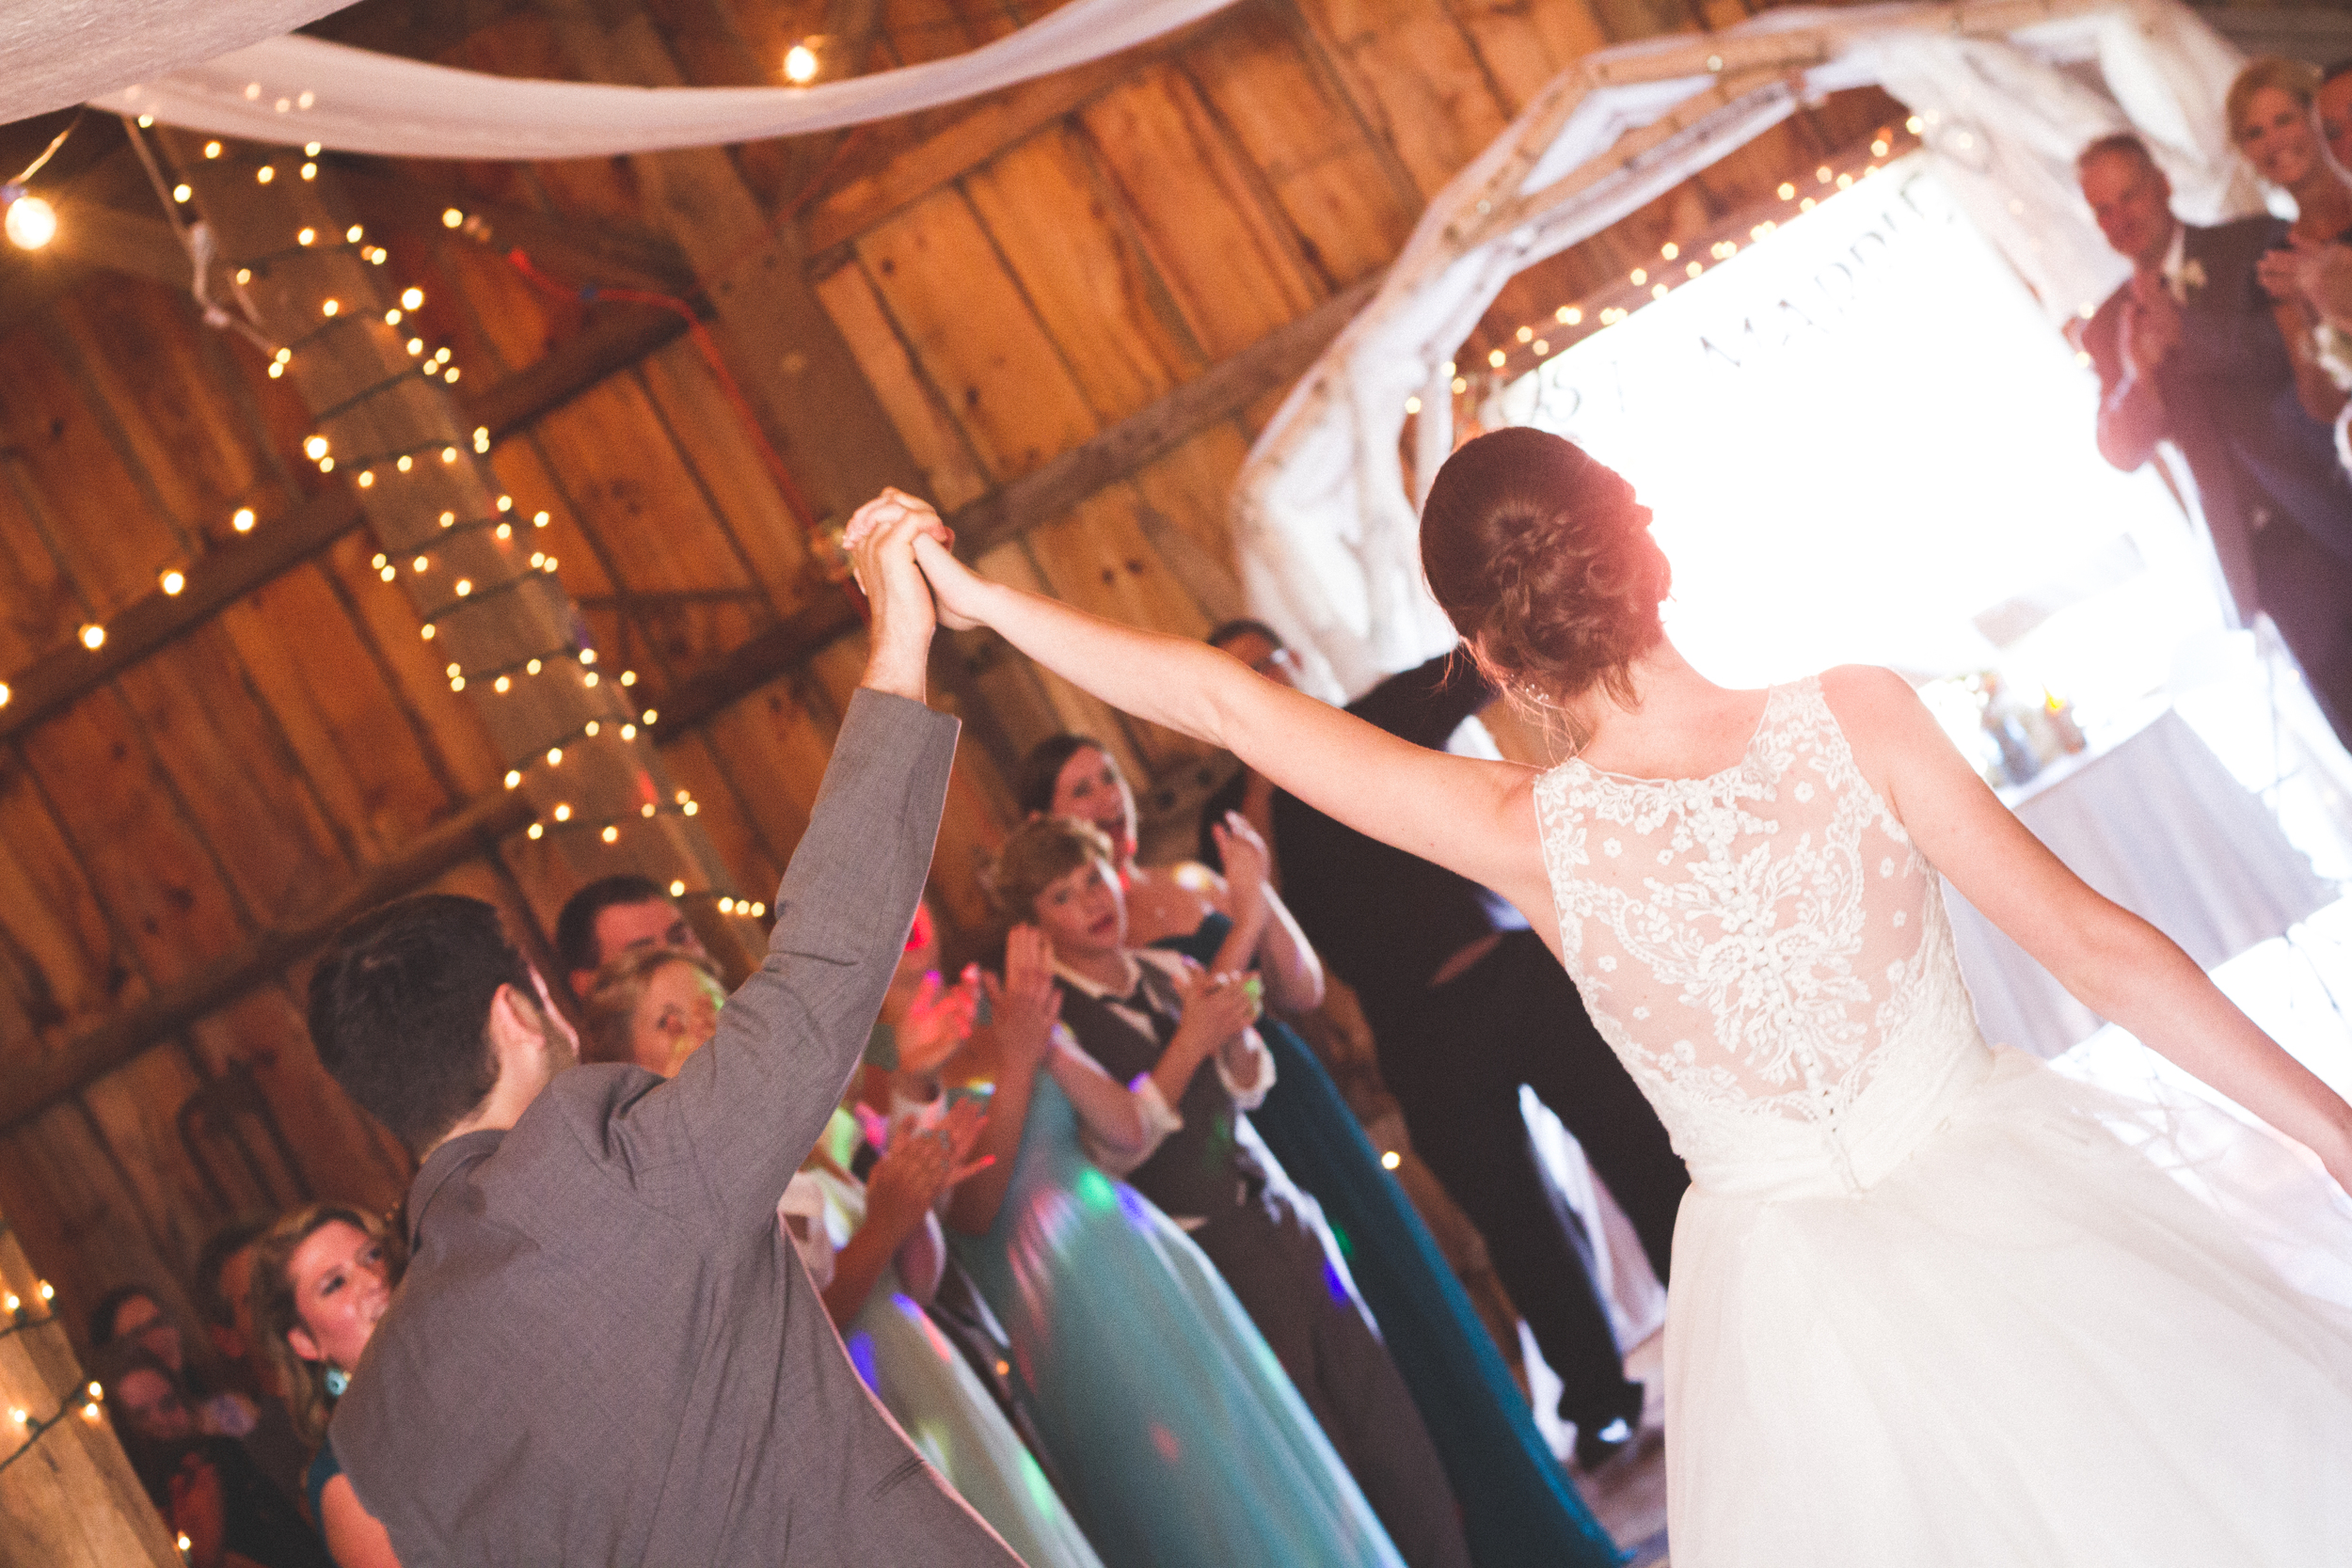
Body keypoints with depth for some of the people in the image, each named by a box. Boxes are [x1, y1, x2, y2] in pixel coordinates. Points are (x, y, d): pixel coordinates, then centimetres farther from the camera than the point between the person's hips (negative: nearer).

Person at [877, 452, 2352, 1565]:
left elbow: (1221, 699, -8)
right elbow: (2098, 944, -13)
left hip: (1804, 1305, 1)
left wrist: (983, 598, 2)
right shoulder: (1856, 717, -18)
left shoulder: (1530, 838, -16)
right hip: (2013, 1206, 0)